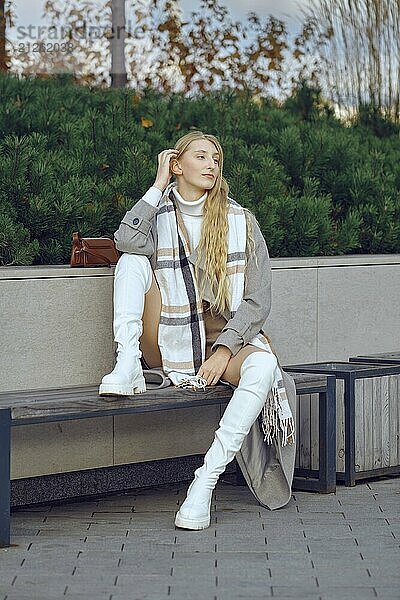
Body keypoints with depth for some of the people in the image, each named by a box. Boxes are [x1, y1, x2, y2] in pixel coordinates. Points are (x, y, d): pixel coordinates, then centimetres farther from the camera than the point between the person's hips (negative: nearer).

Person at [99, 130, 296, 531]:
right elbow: (126, 240, -19)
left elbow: (258, 300, -2)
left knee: (263, 364, -35)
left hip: (226, 340, -1)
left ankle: (206, 480, -39)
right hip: (168, 346, 1)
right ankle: (127, 366, -28)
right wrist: (159, 185, -9)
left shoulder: (241, 221, 5)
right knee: (133, 260, -15)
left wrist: (224, 349, -17)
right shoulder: (159, 216, 7)